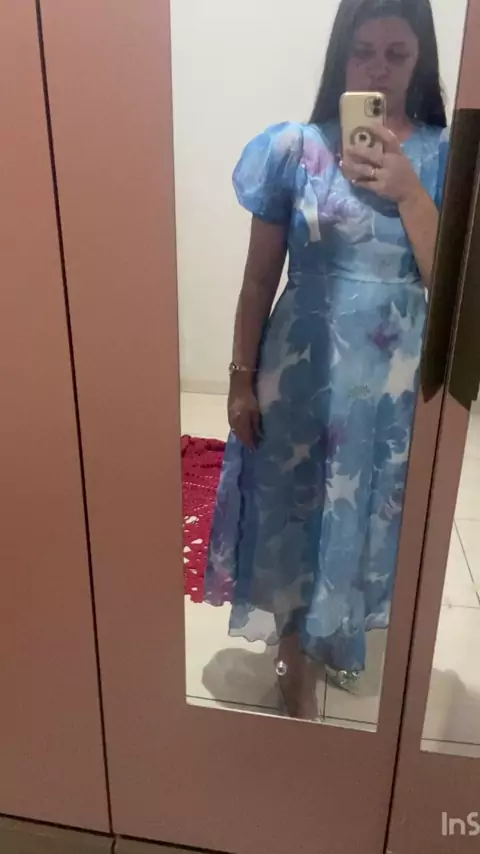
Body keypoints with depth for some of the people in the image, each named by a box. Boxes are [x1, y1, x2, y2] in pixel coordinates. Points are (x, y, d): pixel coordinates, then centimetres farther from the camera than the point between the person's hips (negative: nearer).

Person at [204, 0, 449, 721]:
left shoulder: (444, 156, -2)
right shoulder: (293, 148, -5)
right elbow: (259, 278, -3)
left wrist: (407, 192, -22)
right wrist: (242, 380, -4)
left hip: (393, 380, 2)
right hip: (302, 371, -1)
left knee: (368, 514, 18)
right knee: (295, 513, 11)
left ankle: (342, 636, 48)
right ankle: (298, 665, 37)